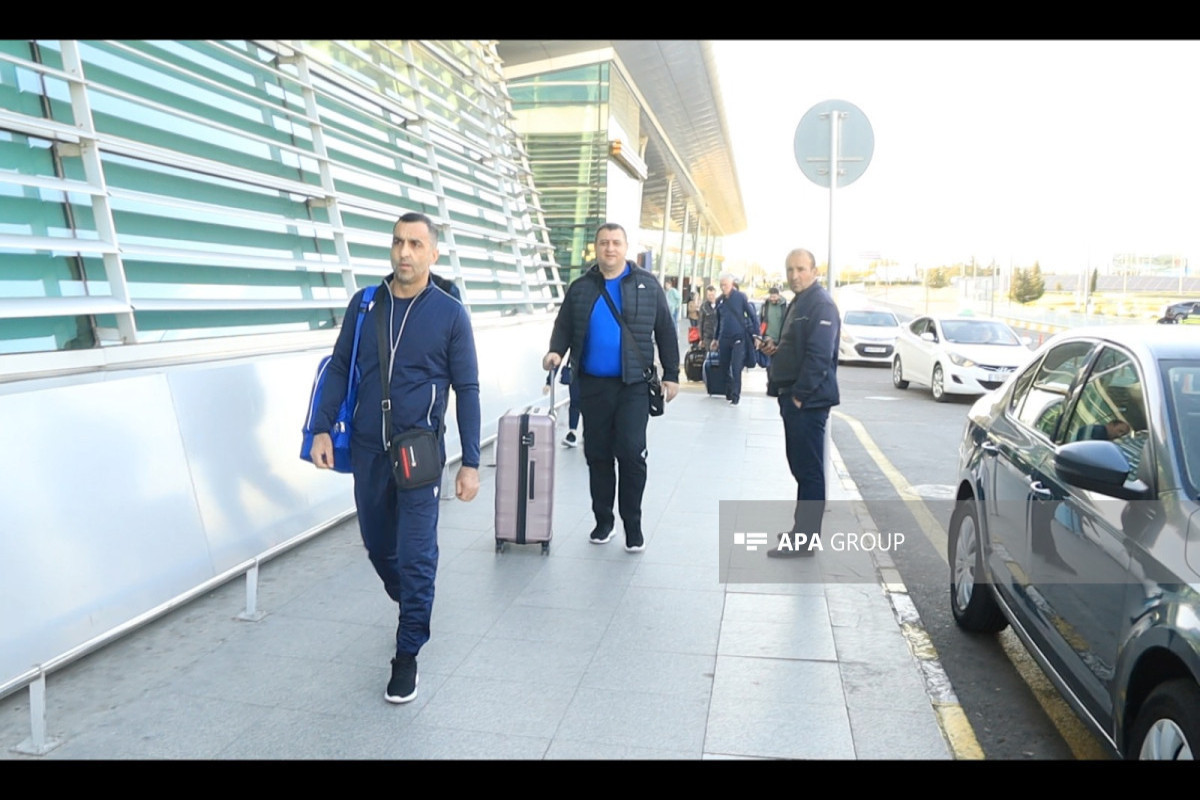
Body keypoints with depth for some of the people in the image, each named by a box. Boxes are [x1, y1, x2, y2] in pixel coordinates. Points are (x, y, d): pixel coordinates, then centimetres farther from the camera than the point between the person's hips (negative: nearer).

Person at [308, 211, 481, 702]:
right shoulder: (364, 305, 4)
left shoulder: (450, 314, -4)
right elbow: (339, 368, 9)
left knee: (415, 557, -1)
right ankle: (413, 609, 44)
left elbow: (466, 391, -3)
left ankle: (407, 653, 16)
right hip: (368, 449, 4)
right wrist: (322, 429, -1)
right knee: (378, 547, 17)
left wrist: (470, 463, -5)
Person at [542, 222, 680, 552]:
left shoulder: (647, 285, 2)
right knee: (597, 455, 9)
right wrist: (556, 351, -10)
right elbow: (564, 326, 11)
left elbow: (665, 331, 5)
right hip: (593, 385, 3)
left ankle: (633, 524, 8)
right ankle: (603, 520, 23)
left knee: (631, 453, -7)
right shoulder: (580, 287, 6)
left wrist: (671, 375, 1)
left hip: (634, 385, -2)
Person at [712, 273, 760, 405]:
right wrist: (716, 339, 20)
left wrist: (756, 335, -8)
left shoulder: (740, 297, -5)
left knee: (736, 368, -9)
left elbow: (753, 315, -4)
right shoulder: (719, 300, 7)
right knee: (724, 367, 8)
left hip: (739, 338, -4)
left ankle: (735, 396, -3)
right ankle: (728, 393, 24)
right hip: (724, 339, 5)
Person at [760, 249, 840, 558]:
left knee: (809, 470, -5)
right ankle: (802, 529, 27)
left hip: (808, 401, -10)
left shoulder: (821, 305, -13)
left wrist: (799, 395, -20)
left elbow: (819, 356, -21)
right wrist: (775, 348, 7)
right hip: (792, 397, 10)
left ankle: (804, 539, 0)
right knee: (801, 467, 16)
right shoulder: (798, 303, 18)